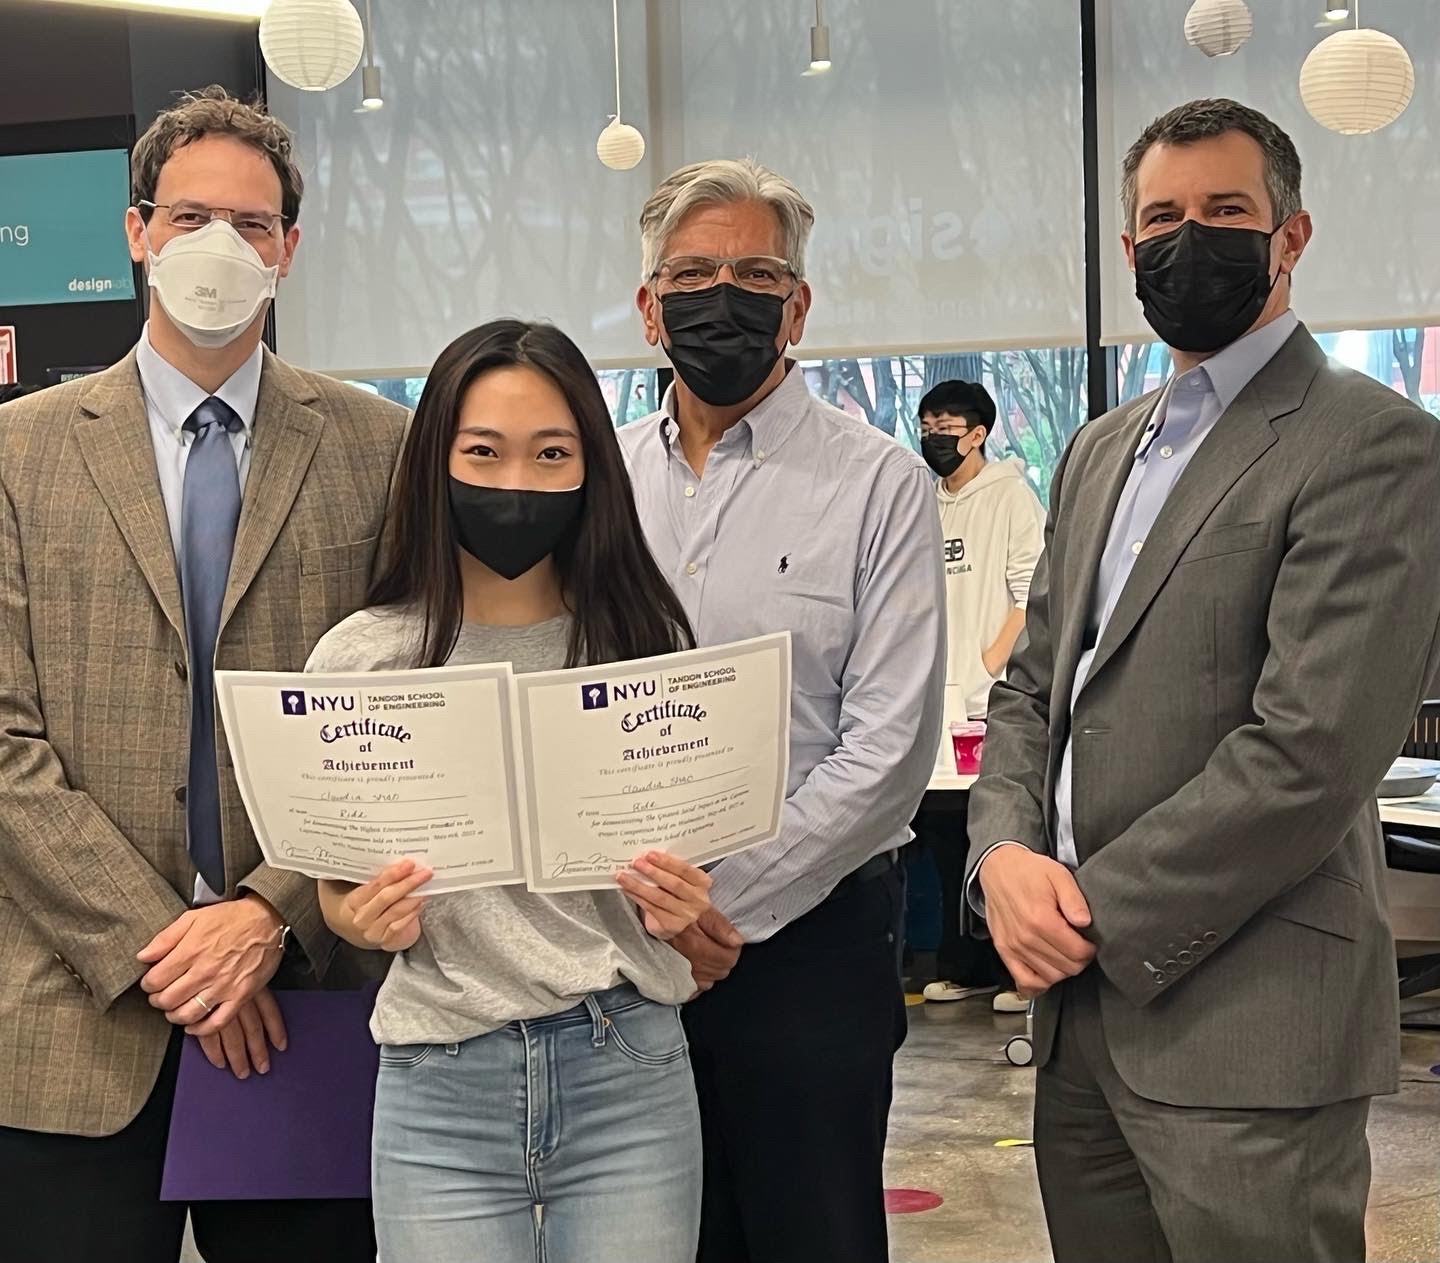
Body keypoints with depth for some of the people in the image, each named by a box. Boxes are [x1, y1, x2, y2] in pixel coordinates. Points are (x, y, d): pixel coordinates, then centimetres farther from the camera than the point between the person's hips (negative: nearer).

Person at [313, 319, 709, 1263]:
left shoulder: (643, 641, 1)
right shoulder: (364, 657, -1)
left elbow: (695, 858, 10)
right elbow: (336, 886, 8)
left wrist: (679, 904, -11)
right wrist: (371, 918, -14)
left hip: (629, 1073, 1)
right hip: (441, 1086, 0)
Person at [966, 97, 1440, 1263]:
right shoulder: (1103, 450, 16)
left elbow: (1317, 745, -18)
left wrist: (1105, 915, -14)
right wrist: (1007, 850, -4)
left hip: (1242, 1020, -7)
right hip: (1078, 999, 7)